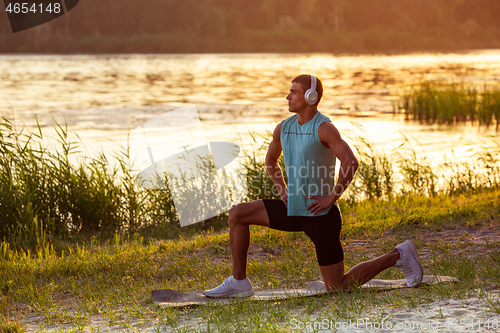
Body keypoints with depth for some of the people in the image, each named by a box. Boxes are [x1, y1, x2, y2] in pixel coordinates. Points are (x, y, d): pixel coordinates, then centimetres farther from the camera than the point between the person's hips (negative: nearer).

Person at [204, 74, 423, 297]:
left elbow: (350, 163, -28)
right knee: (237, 214, -1)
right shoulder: (284, 128, 6)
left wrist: (331, 198, -23)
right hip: (294, 210, 7)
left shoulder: (323, 128, -17)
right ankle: (239, 282, 4)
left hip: (321, 215, -7)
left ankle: (397, 256, 14)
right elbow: (270, 160, 25)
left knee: (338, 287, -4)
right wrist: (282, 190, 11)